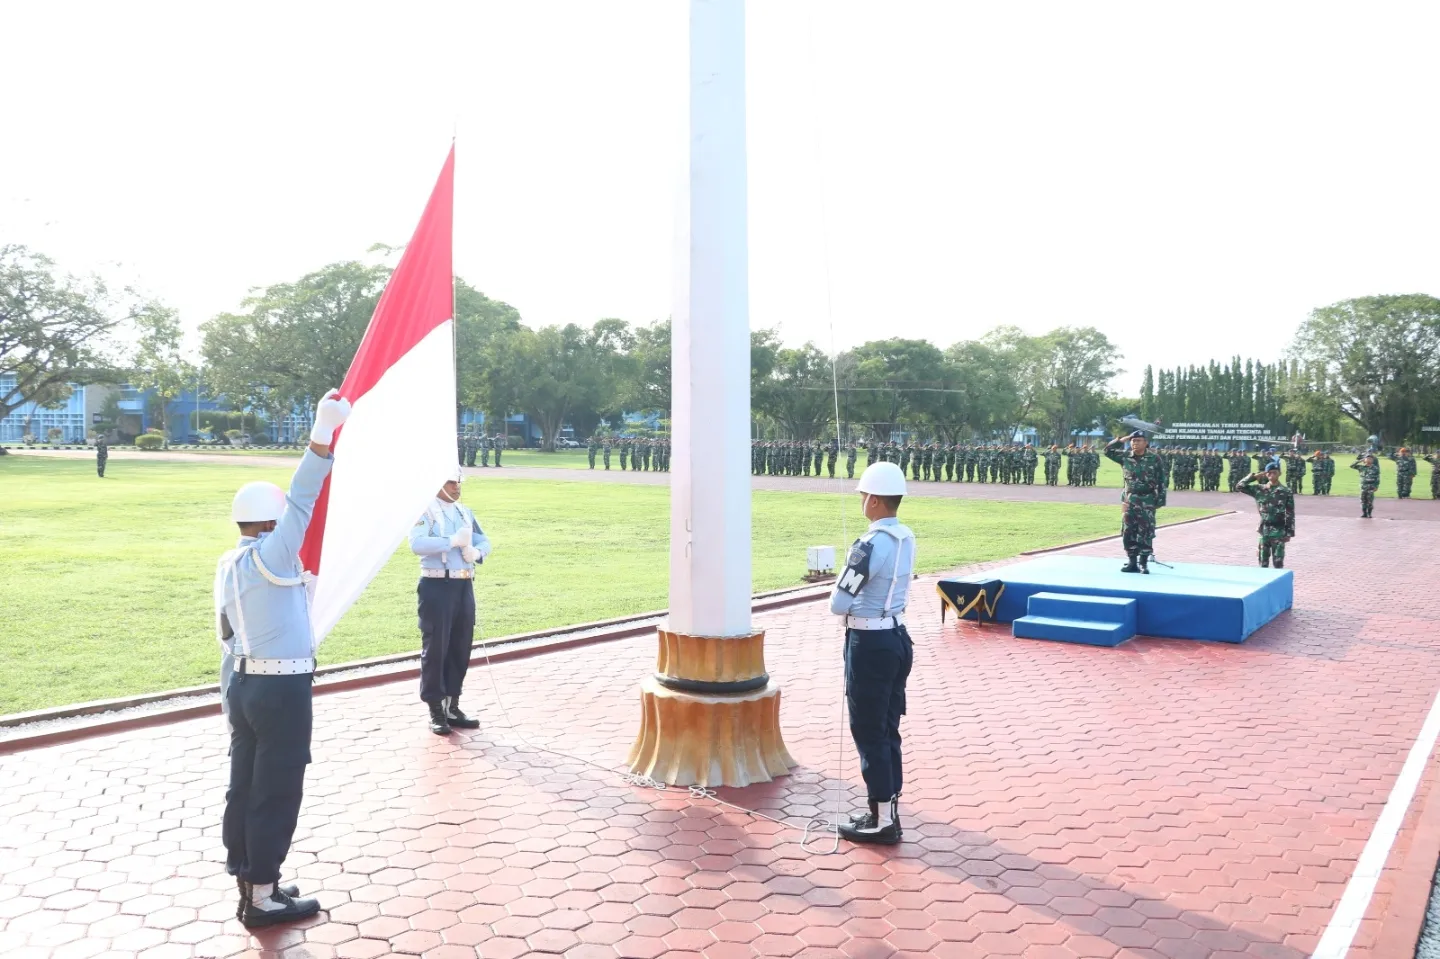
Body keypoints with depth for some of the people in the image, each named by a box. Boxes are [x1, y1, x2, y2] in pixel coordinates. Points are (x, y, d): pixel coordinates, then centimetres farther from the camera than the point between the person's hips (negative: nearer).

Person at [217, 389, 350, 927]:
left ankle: (250, 884, 26)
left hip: (244, 684, 9)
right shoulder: (268, 557, -16)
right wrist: (324, 432, -31)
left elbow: (227, 639, 14)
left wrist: (231, 697, 21)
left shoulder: (228, 566, 8)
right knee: (277, 792, 1)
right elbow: (301, 504, -28)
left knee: (245, 786, 14)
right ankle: (262, 899, 9)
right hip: (280, 687, -9)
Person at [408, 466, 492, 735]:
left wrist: (477, 552, -10)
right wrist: (453, 541, -24)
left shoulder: (465, 511, 15)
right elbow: (417, 544, -22)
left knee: (461, 647, 11)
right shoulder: (426, 511, -6)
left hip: (464, 586, 7)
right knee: (435, 648, 0)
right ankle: (436, 711, 8)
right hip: (437, 587, -7)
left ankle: (452, 706, 22)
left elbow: (484, 541, 12)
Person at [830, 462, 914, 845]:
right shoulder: (907, 539, 5)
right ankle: (889, 813, 24)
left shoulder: (870, 545, -22)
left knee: (869, 733, 1)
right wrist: (860, 603, 8)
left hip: (869, 643, -9)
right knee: (888, 730, 16)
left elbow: (839, 604, -21)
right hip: (897, 637, 9)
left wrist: (844, 603, 0)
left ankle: (882, 821, 8)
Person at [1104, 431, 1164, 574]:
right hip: (1130, 499, 3)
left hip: (1147, 500, -3)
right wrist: (1123, 439, -3)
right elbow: (1108, 450, 5)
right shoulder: (1125, 457, 4)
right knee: (1128, 532, 4)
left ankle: (1144, 563, 4)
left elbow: (1161, 480, -2)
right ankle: (1132, 563, 12)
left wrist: (1160, 499, -6)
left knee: (1145, 533, -3)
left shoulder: (1154, 459, -3)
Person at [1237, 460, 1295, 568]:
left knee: (1278, 562, 0)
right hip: (1264, 531, 3)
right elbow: (1240, 486, 1)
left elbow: (1290, 514, -3)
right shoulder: (1259, 489, 3)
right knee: (1263, 562, 7)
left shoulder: (1286, 491, -4)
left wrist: (1289, 533, -6)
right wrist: (1254, 476, -4)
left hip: (1279, 532, -3)